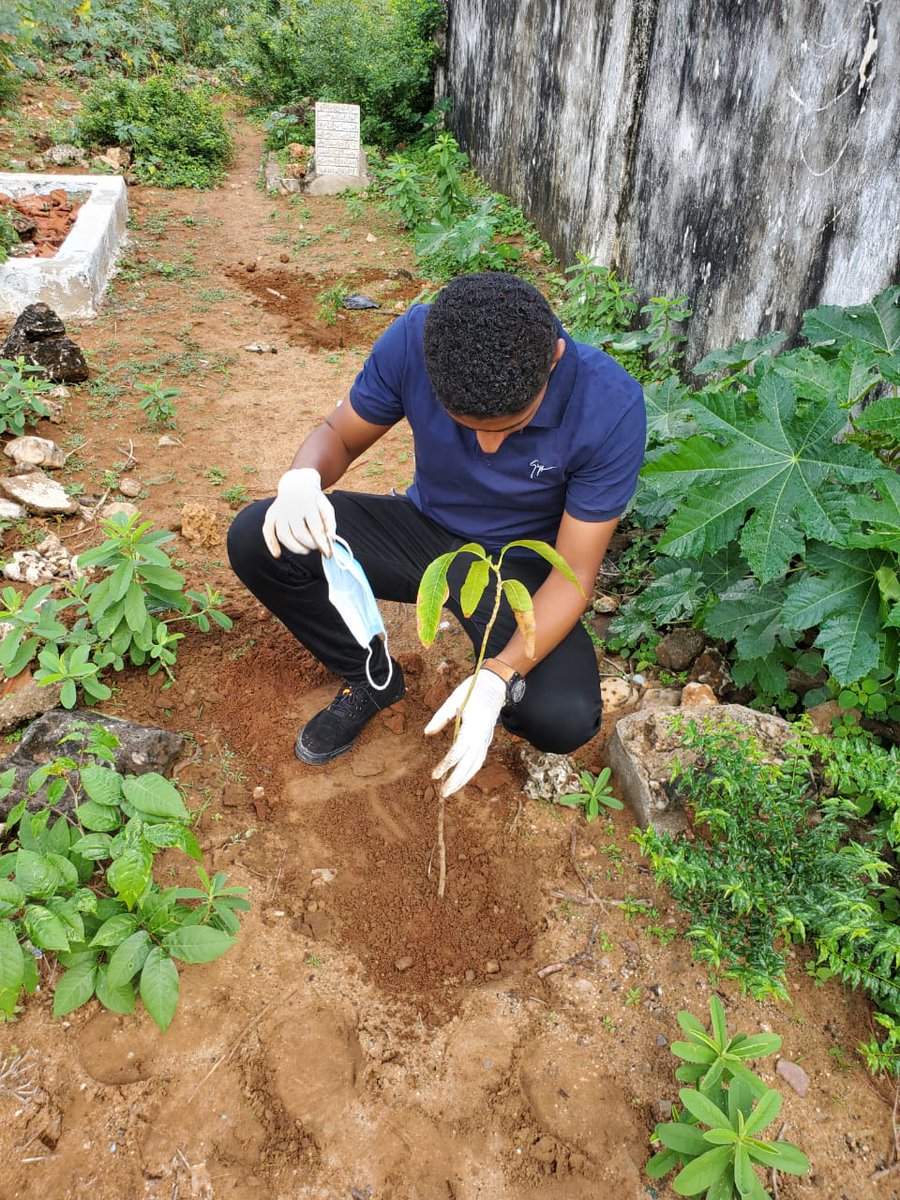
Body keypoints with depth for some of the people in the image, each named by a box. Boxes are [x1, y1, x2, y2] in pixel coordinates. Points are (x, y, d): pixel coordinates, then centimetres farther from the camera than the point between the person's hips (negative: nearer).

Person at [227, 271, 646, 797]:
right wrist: (302, 479, -30)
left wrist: (498, 678, -37)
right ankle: (371, 678, 5)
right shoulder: (415, 340, -22)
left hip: (521, 567, -2)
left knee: (564, 719, -29)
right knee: (255, 540, -20)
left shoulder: (611, 405, -28)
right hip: (426, 528, 3)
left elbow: (574, 572, -22)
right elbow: (340, 435, -5)